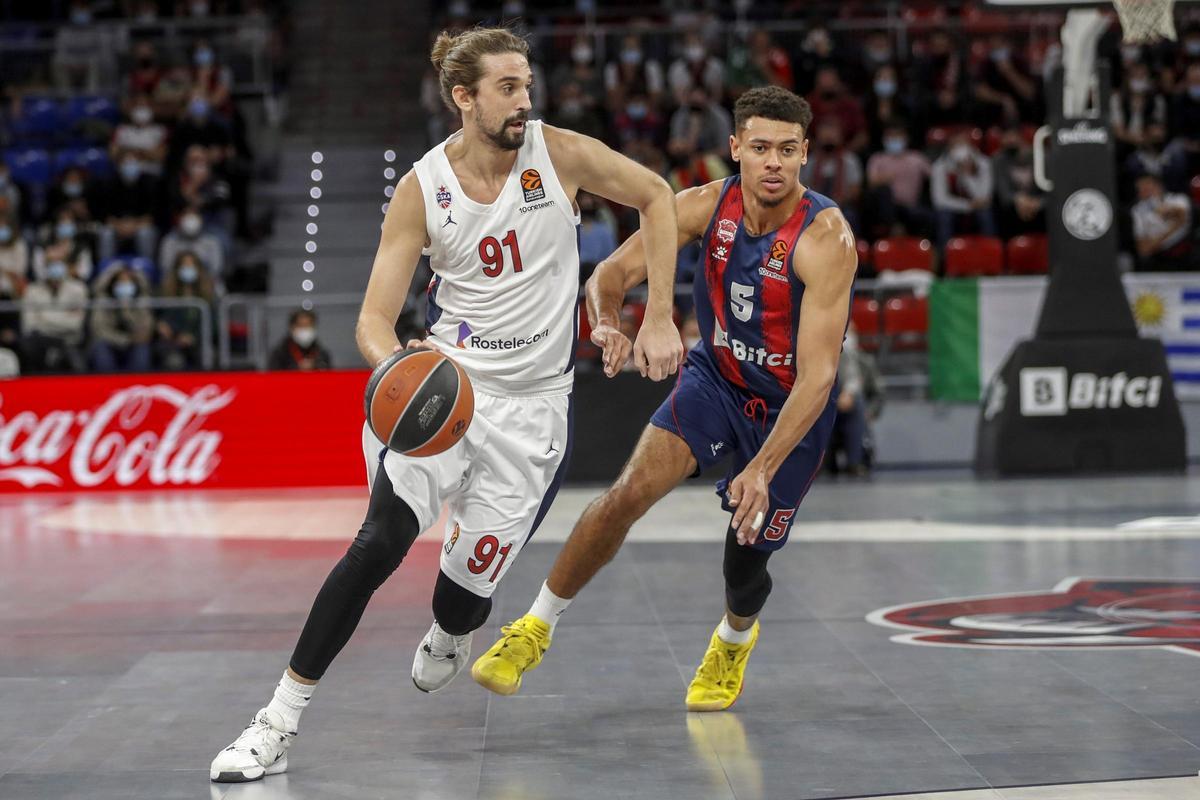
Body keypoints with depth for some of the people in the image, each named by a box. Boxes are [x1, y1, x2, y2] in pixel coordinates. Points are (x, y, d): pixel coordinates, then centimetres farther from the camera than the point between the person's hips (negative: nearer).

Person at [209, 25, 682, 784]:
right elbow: (375, 319, -7)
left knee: (472, 580, 0)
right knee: (380, 543, -22)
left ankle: (447, 641, 42)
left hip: (532, 405, 1)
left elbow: (656, 196, 7)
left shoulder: (559, 153, -8)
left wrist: (659, 320, 2)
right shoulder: (422, 189, -8)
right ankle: (278, 725, -13)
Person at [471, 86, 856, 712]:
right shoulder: (707, 205, -17)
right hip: (714, 376, 2)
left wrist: (763, 470, -41)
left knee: (747, 554, 4)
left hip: (793, 407, -2)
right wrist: (607, 322, -35)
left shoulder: (825, 238, -30)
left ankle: (734, 639, 42)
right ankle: (536, 627, -4)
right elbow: (613, 272, -11)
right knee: (631, 492, -19)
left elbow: (818, 374, -33)